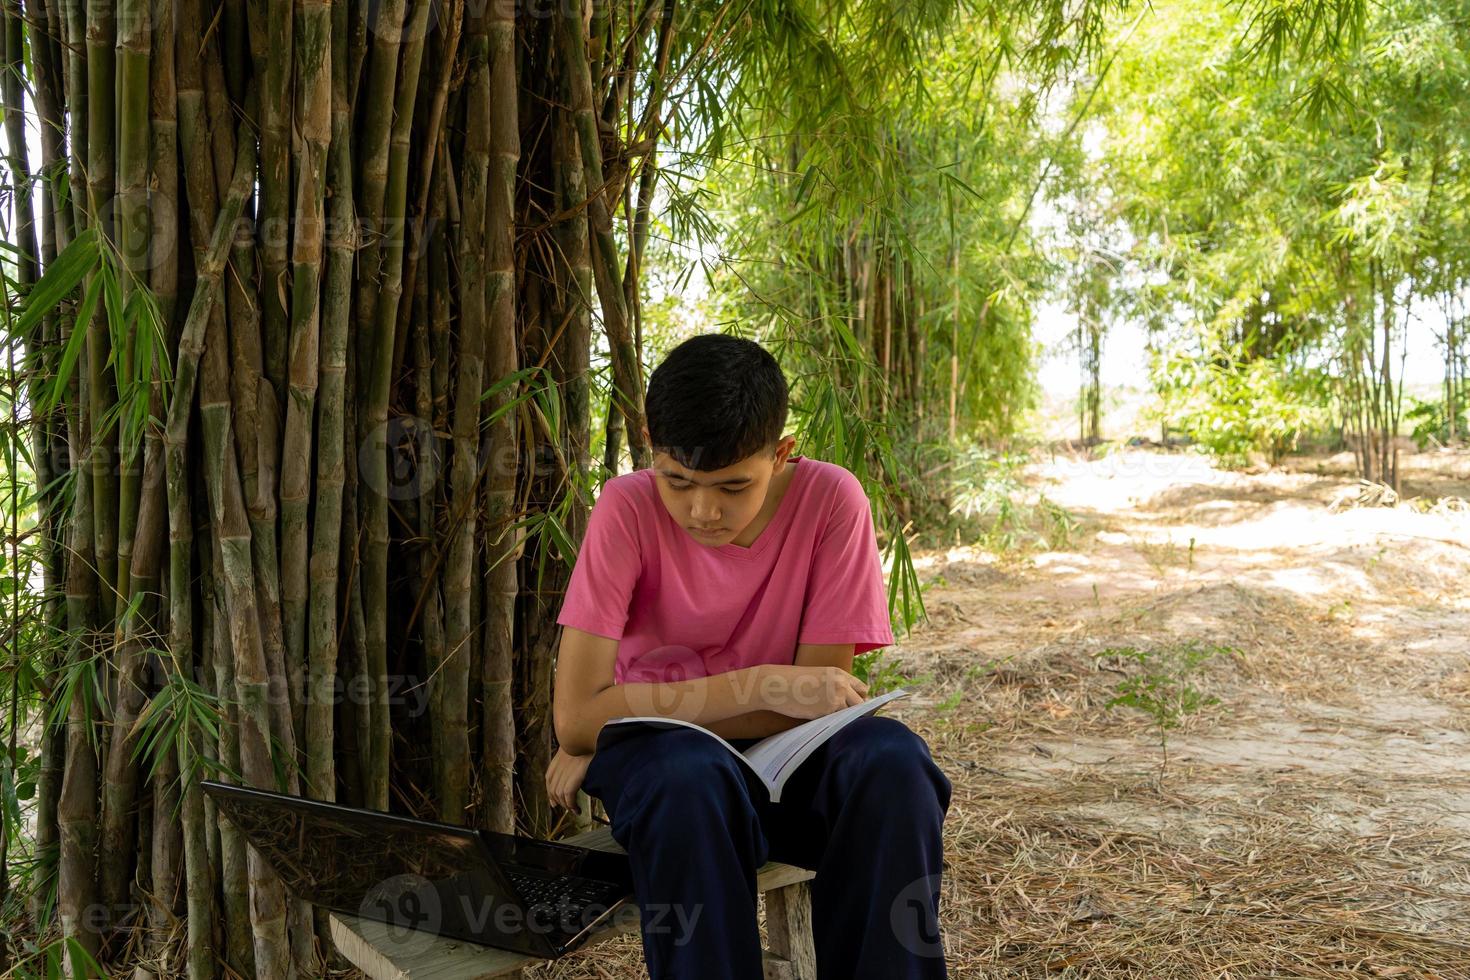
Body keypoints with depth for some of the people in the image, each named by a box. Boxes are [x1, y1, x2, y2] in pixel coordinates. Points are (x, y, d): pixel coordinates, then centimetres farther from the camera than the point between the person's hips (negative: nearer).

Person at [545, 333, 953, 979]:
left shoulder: (831, 499, -14)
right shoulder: (628, 508, -16)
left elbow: (818, 697, -15)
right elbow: (573, 717, -21)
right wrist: (763, 685, -27)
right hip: (657, 754, -1)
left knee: (892, 761, -30)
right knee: (690, 777, -36)